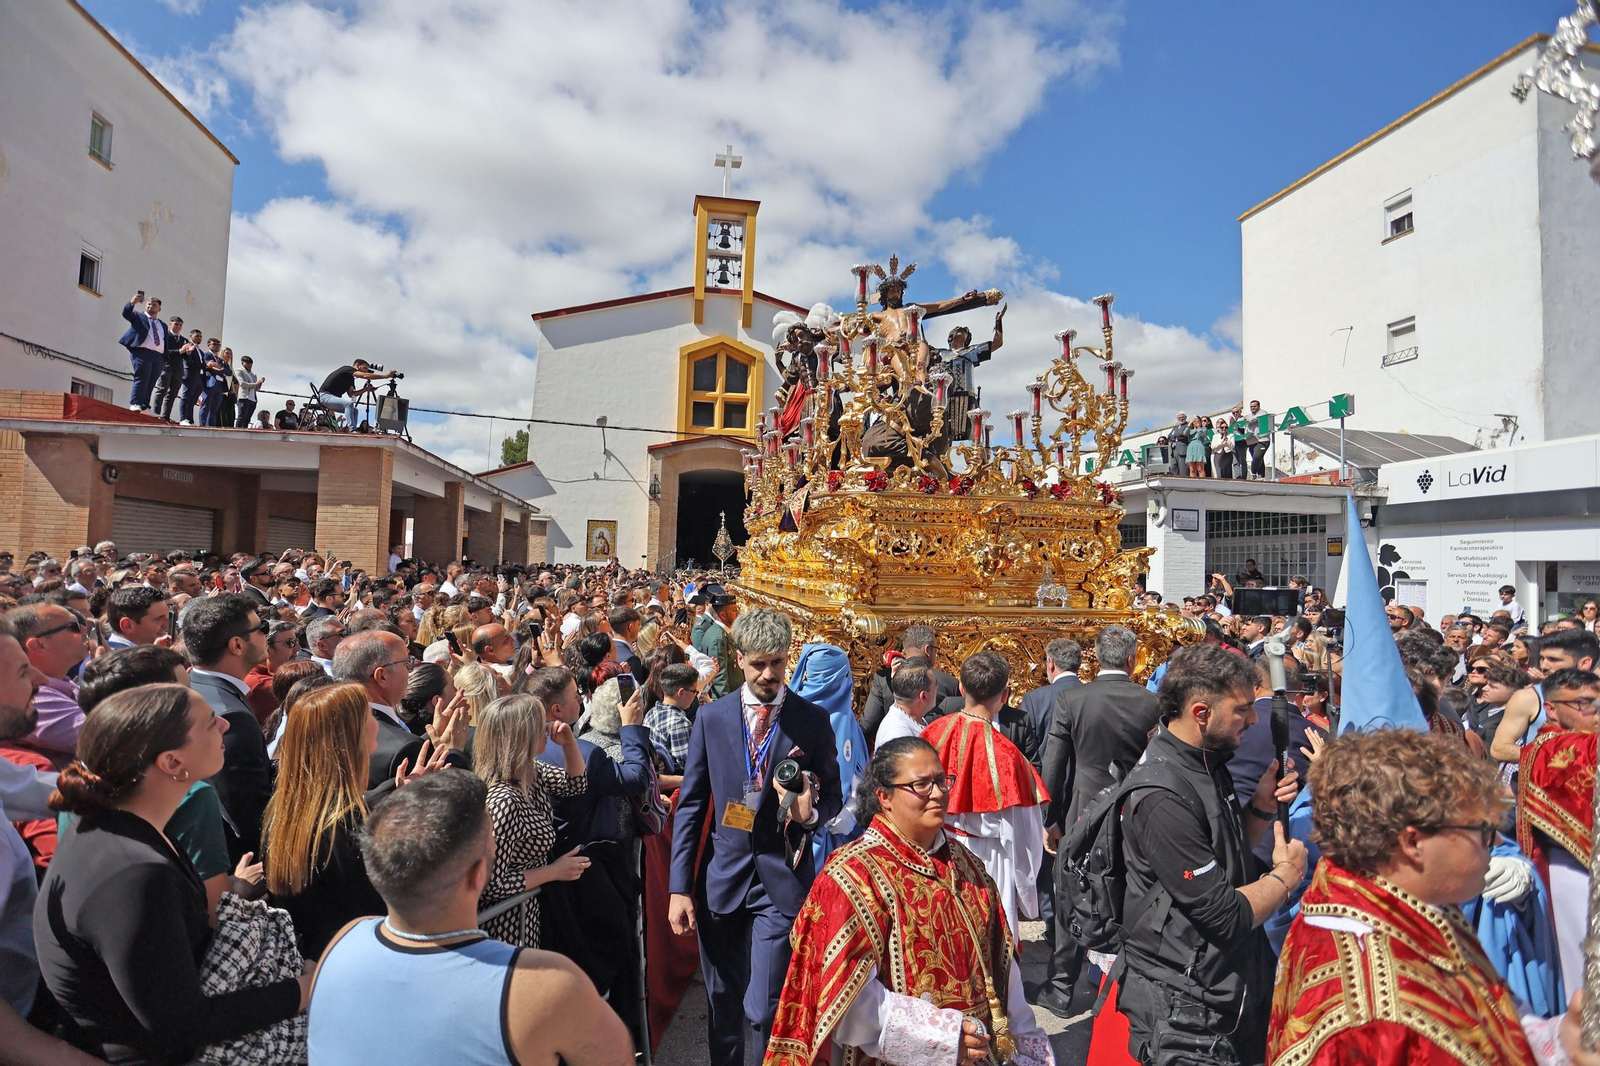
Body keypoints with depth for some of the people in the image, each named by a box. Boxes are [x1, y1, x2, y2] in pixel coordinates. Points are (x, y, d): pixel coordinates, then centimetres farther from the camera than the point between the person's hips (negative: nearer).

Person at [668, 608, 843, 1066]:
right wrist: (680, 887, 0)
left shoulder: (813, 720, -5)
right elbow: (690, 805, 2)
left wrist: (810, 812, -19)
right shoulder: (710, 717, 0)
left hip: (782, 878, -2)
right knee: (722, 1003, 17)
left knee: (764, 1009, -2)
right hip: (722, 876, 3)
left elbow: (832, 797, 4)